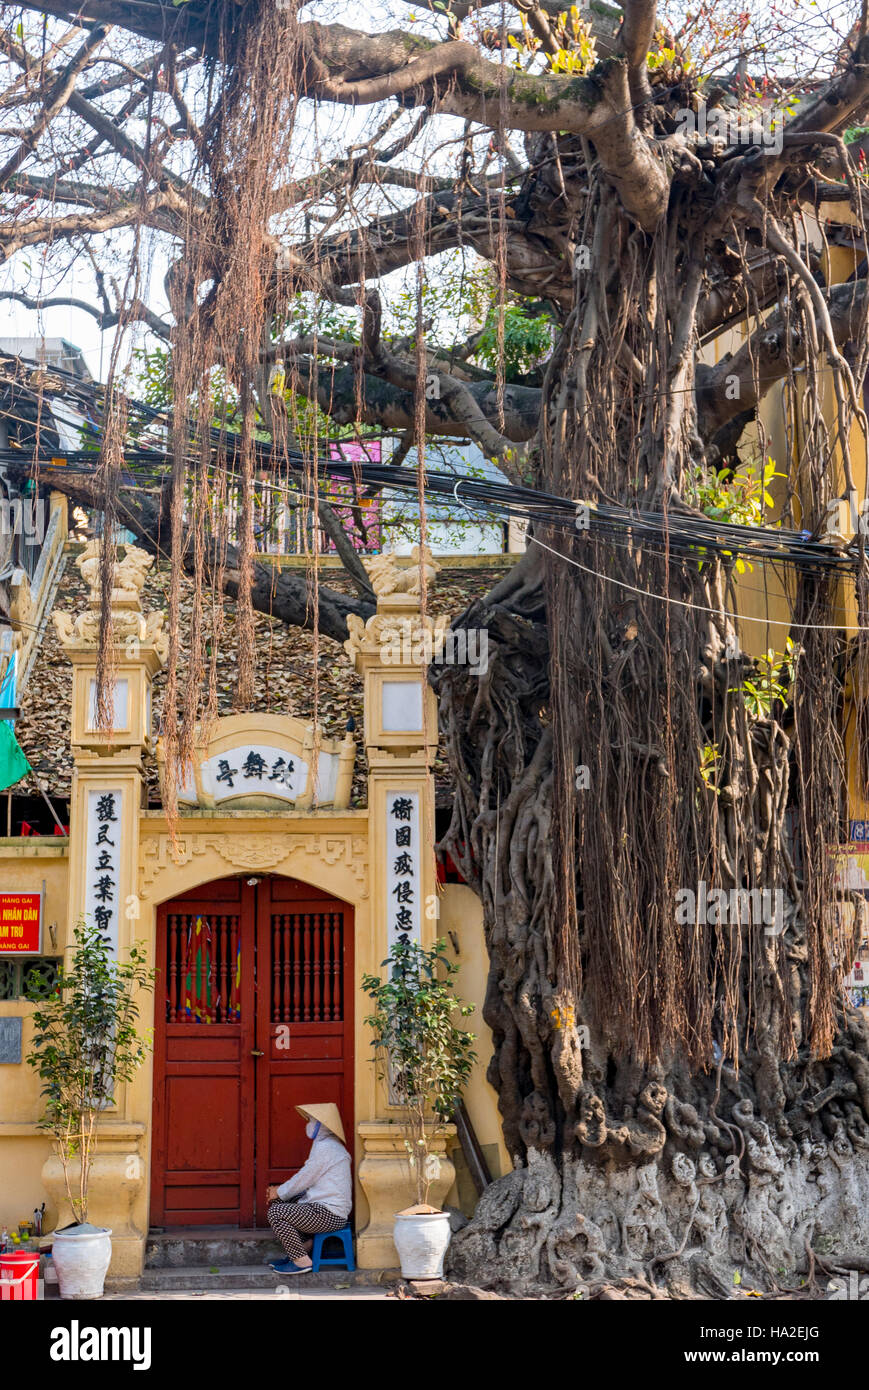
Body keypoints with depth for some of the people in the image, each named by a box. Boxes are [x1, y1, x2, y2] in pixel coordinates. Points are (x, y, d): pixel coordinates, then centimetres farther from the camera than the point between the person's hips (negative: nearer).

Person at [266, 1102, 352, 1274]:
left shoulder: (325, 1147, -16)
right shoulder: (328, 1144, 18)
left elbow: (304, 1179, -13)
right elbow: (306, 1181, 20)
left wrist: (279, 1192, 2)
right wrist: (279, 1192, 11)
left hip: (329, 1215, -11)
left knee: (275, 1213, -14)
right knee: (278, 1203, 19)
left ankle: (302, 1261, -9)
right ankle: (295, 1255, 19)